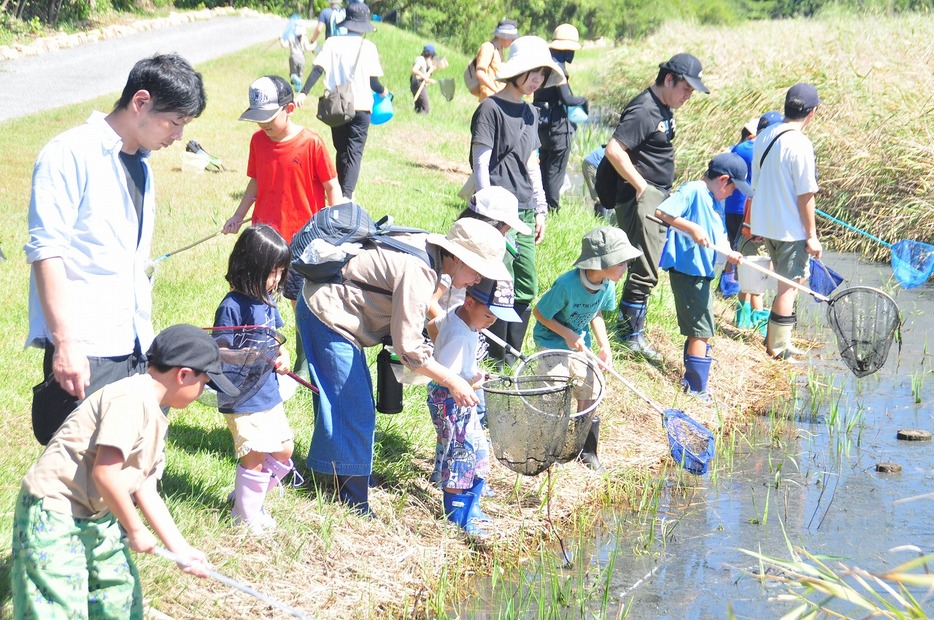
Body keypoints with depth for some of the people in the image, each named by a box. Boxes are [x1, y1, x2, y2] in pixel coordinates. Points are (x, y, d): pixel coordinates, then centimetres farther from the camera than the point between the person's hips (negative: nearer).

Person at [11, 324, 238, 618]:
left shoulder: (156, 416, 12)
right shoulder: (133, 398, -20)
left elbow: (145, 489, 12)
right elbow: (104, 472, -26)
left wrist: (180, 549, 7)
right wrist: (135, 529, -14)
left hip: (98, 516, 10)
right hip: (54, 516, -10)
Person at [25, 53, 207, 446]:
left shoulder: (141, 166, 19)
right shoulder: (71, 155, -7)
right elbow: (46, 251, -14)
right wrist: (65, 343, -20)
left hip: (135, 352, 8)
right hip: (84, 354, -8)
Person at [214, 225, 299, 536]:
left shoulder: (268, 300, 6)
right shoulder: (232, 307, -18)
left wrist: (281, 355, -1)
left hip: (269, 394, 8)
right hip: (242, 399, -8)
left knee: (283, 452, 14)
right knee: (255, 455, -2)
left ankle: (247, 499, 32)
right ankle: (247, 517, 15)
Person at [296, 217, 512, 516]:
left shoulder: (427, 248, 1)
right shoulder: (418, 271, -28)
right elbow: (408, 347, -28)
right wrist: (452, 381, -22)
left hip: (326, 306, 10)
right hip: (327, 314, -10)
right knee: (355, 411, -6)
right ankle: (355, 504, 2)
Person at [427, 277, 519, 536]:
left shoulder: (455, 312, -2)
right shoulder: (461, 337, -30)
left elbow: (433, 325, 19)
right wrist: (472, 381, -19)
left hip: (462, 399, 11)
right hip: (450, 401, -11)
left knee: (478, 450, 18)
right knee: (461, 456, -3)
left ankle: (470, 506, 32)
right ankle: (457, 519, 7)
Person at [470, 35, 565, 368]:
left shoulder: (530, 112, 15)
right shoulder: (491, 109, -9)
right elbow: (480, 164, -11)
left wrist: (540, 210, 19)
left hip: (524, 214, 8)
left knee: (527, 289, 7)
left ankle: (510, 360, 16)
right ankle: (495, 362, 2)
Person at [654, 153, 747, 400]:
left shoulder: (715, 203, 16)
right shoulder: (693, 191, -13)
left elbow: (719, 238, 17)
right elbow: (662, 212, -24)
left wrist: (729, 253, -5)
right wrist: (692, 227, -30)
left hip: (702, 273, 10)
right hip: (687, 270, -10)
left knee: (698, 331, 19)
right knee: (701, 331, -8)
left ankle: (691, 381, 32)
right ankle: (697, 390, -4)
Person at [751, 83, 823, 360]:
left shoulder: (765, 136, 4)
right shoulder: (800, 145, -21)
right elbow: (805, 196, -19)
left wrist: (757, 223, 22)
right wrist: (811, 236, -12)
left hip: (765, 223, 8)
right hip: (791, 229, -8)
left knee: (789, 281, 22)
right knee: (789, 286, 3)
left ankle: (775, 338, 27)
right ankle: (778, 346, 10)